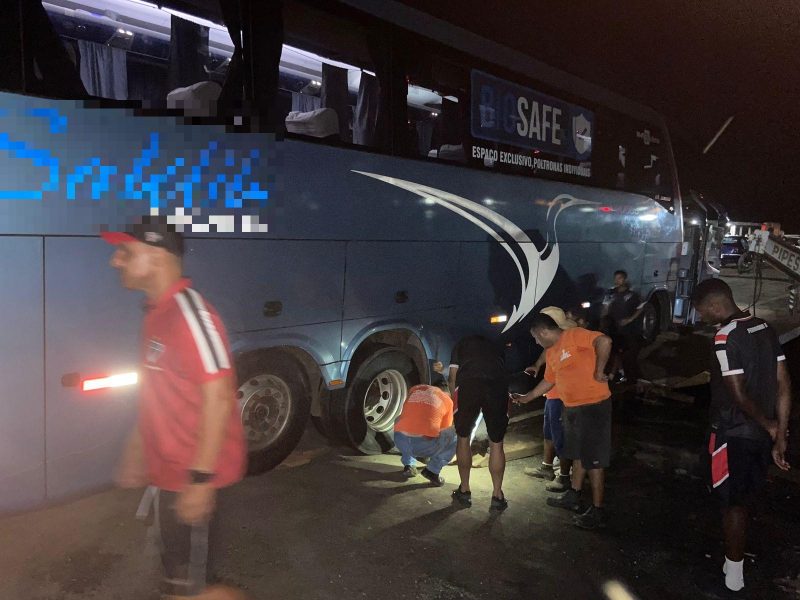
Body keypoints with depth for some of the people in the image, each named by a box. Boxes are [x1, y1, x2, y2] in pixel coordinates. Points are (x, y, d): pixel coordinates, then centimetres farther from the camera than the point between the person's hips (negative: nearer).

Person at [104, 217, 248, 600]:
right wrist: (135, 453, 20)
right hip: (167, 470, 9)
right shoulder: (158, 312, 8)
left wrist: (201, 478, -24)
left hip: (191, 476, -9)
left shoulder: (189, 312, -22)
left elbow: (218, 397, -25)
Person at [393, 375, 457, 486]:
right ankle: (432, 470, 10)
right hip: (426, 445, -3)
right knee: (455, 435, 21)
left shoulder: (414, 389, 23)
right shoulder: (447, 400, 16)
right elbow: (444, 430, 26)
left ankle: (408, 465, 25)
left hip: (400, 441, 3)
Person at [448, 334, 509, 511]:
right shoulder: (496, 348, 36)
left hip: (468, 384, -1)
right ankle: (497, 496, 17)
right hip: (498, 385, 1)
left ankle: (464, 491, 25)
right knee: (496, 444, 15)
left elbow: (452, 377, 21)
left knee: (463, 438, 18)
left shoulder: (461, 344, 31)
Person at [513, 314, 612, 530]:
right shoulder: (551, 353, 12)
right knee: (577, 454, 21)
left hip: (594, 405, -9)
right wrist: (527, 398, 26)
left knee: (593, 459, -1)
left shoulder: (574, 335, -16)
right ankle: (573, 496, 35)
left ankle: (597, 512, 8)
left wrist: (599, 372, -25)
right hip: (571, 407, 9)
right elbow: (548, 381, 23)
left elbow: (604, 341, -30)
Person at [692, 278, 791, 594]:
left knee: (733, 504, 7)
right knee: (744, 500, 21)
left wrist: (768, 425, -4)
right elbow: (784, 383, 3)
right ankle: (734, 561, 36)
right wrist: (780, 435, 2)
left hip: (734, 434, -8)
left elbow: (739, 394, -21)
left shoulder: (726, 337, -21)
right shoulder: (765, 328, 4)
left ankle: (733, 574, 20)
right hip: (760, 434, 8)